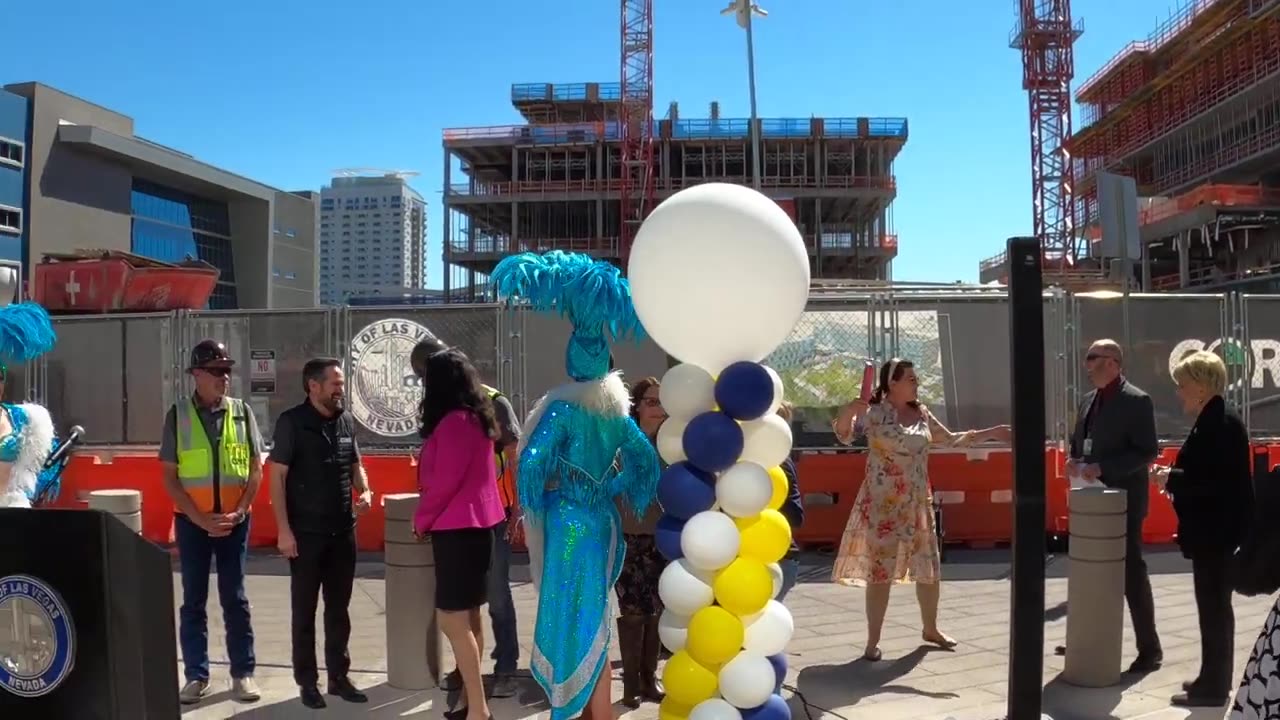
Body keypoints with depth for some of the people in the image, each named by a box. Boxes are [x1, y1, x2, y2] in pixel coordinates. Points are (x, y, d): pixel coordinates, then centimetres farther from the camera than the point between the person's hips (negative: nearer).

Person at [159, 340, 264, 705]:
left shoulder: (242, 412, 0)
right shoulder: (178, 415, -2)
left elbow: (255, 469, 3)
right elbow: (169, 476, -2)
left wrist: (238, 512, -9)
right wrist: (200, 518, -11)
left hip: (235, 521, 1)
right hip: (192, 521, 0)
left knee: (235, 599, 7)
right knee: (194, 601, 7)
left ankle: (243, 672, 14)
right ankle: (196, 675, 17)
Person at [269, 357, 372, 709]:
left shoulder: (346, 422, 6)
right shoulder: (291, 422, -9)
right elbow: (277, 476, -11)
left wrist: (365, 491, -4)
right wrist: (284, 529, -15)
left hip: (343, 531, 5)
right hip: (306, 533, -5)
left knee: (339, 608, 13)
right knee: (305, 610, 7)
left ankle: (339, 676, 25)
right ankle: (307, 681, 18)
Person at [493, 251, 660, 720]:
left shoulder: (563, 406, -16)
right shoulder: (617, 406, 4)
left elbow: (532, 464, -20)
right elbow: (646, 460, 11)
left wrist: (539, 500, -4)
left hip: (569, 523, -6)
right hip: (603, 521, 7)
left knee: (570, 618, 3)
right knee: (594, 619, 16)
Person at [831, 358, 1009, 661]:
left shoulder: (922, 413, 7)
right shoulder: (874, 412, -11)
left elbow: (950, 439, 19)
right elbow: (843, 434, -20)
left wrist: (990, 433, 16)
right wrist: (849, 413, -40)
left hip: (918, 503, 6)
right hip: (883, 505, -6)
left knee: (929, 567, 13)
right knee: (880, 571, -3)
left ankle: (930, 629, 33)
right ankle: (873, 640, 7)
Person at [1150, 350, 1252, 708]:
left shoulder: (1221, 424, -20)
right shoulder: (1213, 422, 11)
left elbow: (1219, 482, -26)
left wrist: (1172, 479, -17)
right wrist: (1174, 477, 4)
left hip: (1216, 530, -10)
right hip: (1212, 529, 10)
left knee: (1214, 607, -1)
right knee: (1214, 606, 16)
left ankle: (1213, 687, 8)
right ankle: (1214, 678, 26)